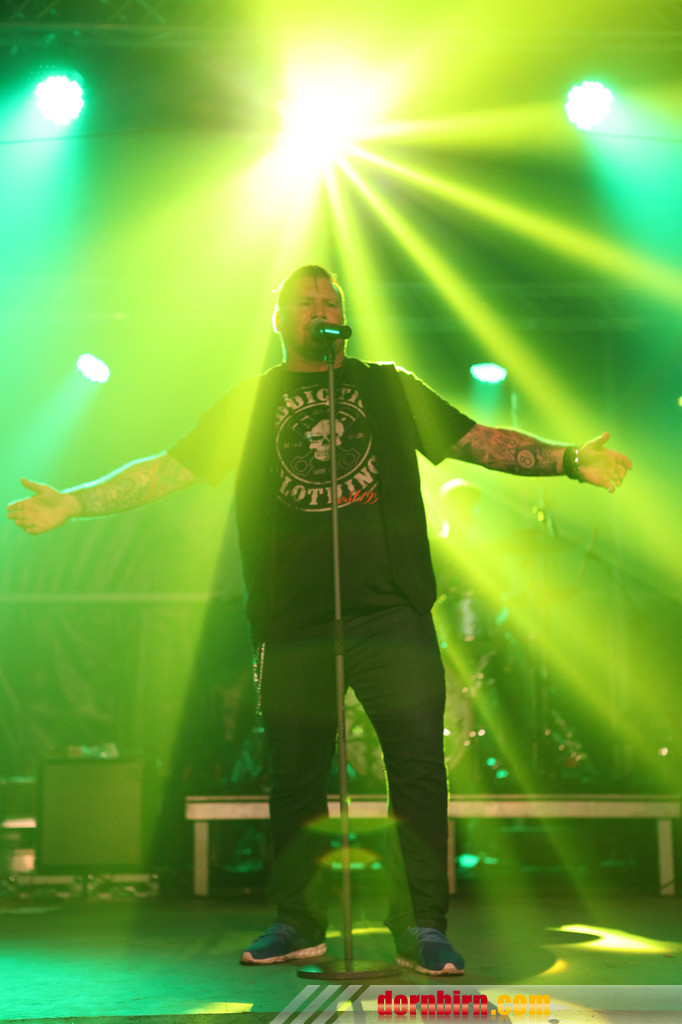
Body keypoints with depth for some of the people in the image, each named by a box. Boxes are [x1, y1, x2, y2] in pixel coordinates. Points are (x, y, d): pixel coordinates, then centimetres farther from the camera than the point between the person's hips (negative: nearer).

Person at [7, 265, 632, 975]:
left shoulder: (389, 388, 15)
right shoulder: (250, 404, 15)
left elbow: (477, 441, 11)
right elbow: (166, 469, 13)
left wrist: (569, 460, -2)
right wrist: (71, 502, 4)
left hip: (391, 610, 0)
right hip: (293, 622, 1)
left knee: (418, 763, -7)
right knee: (294, 775, 6)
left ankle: (422, 929, 3)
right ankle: (299, 925, 20)